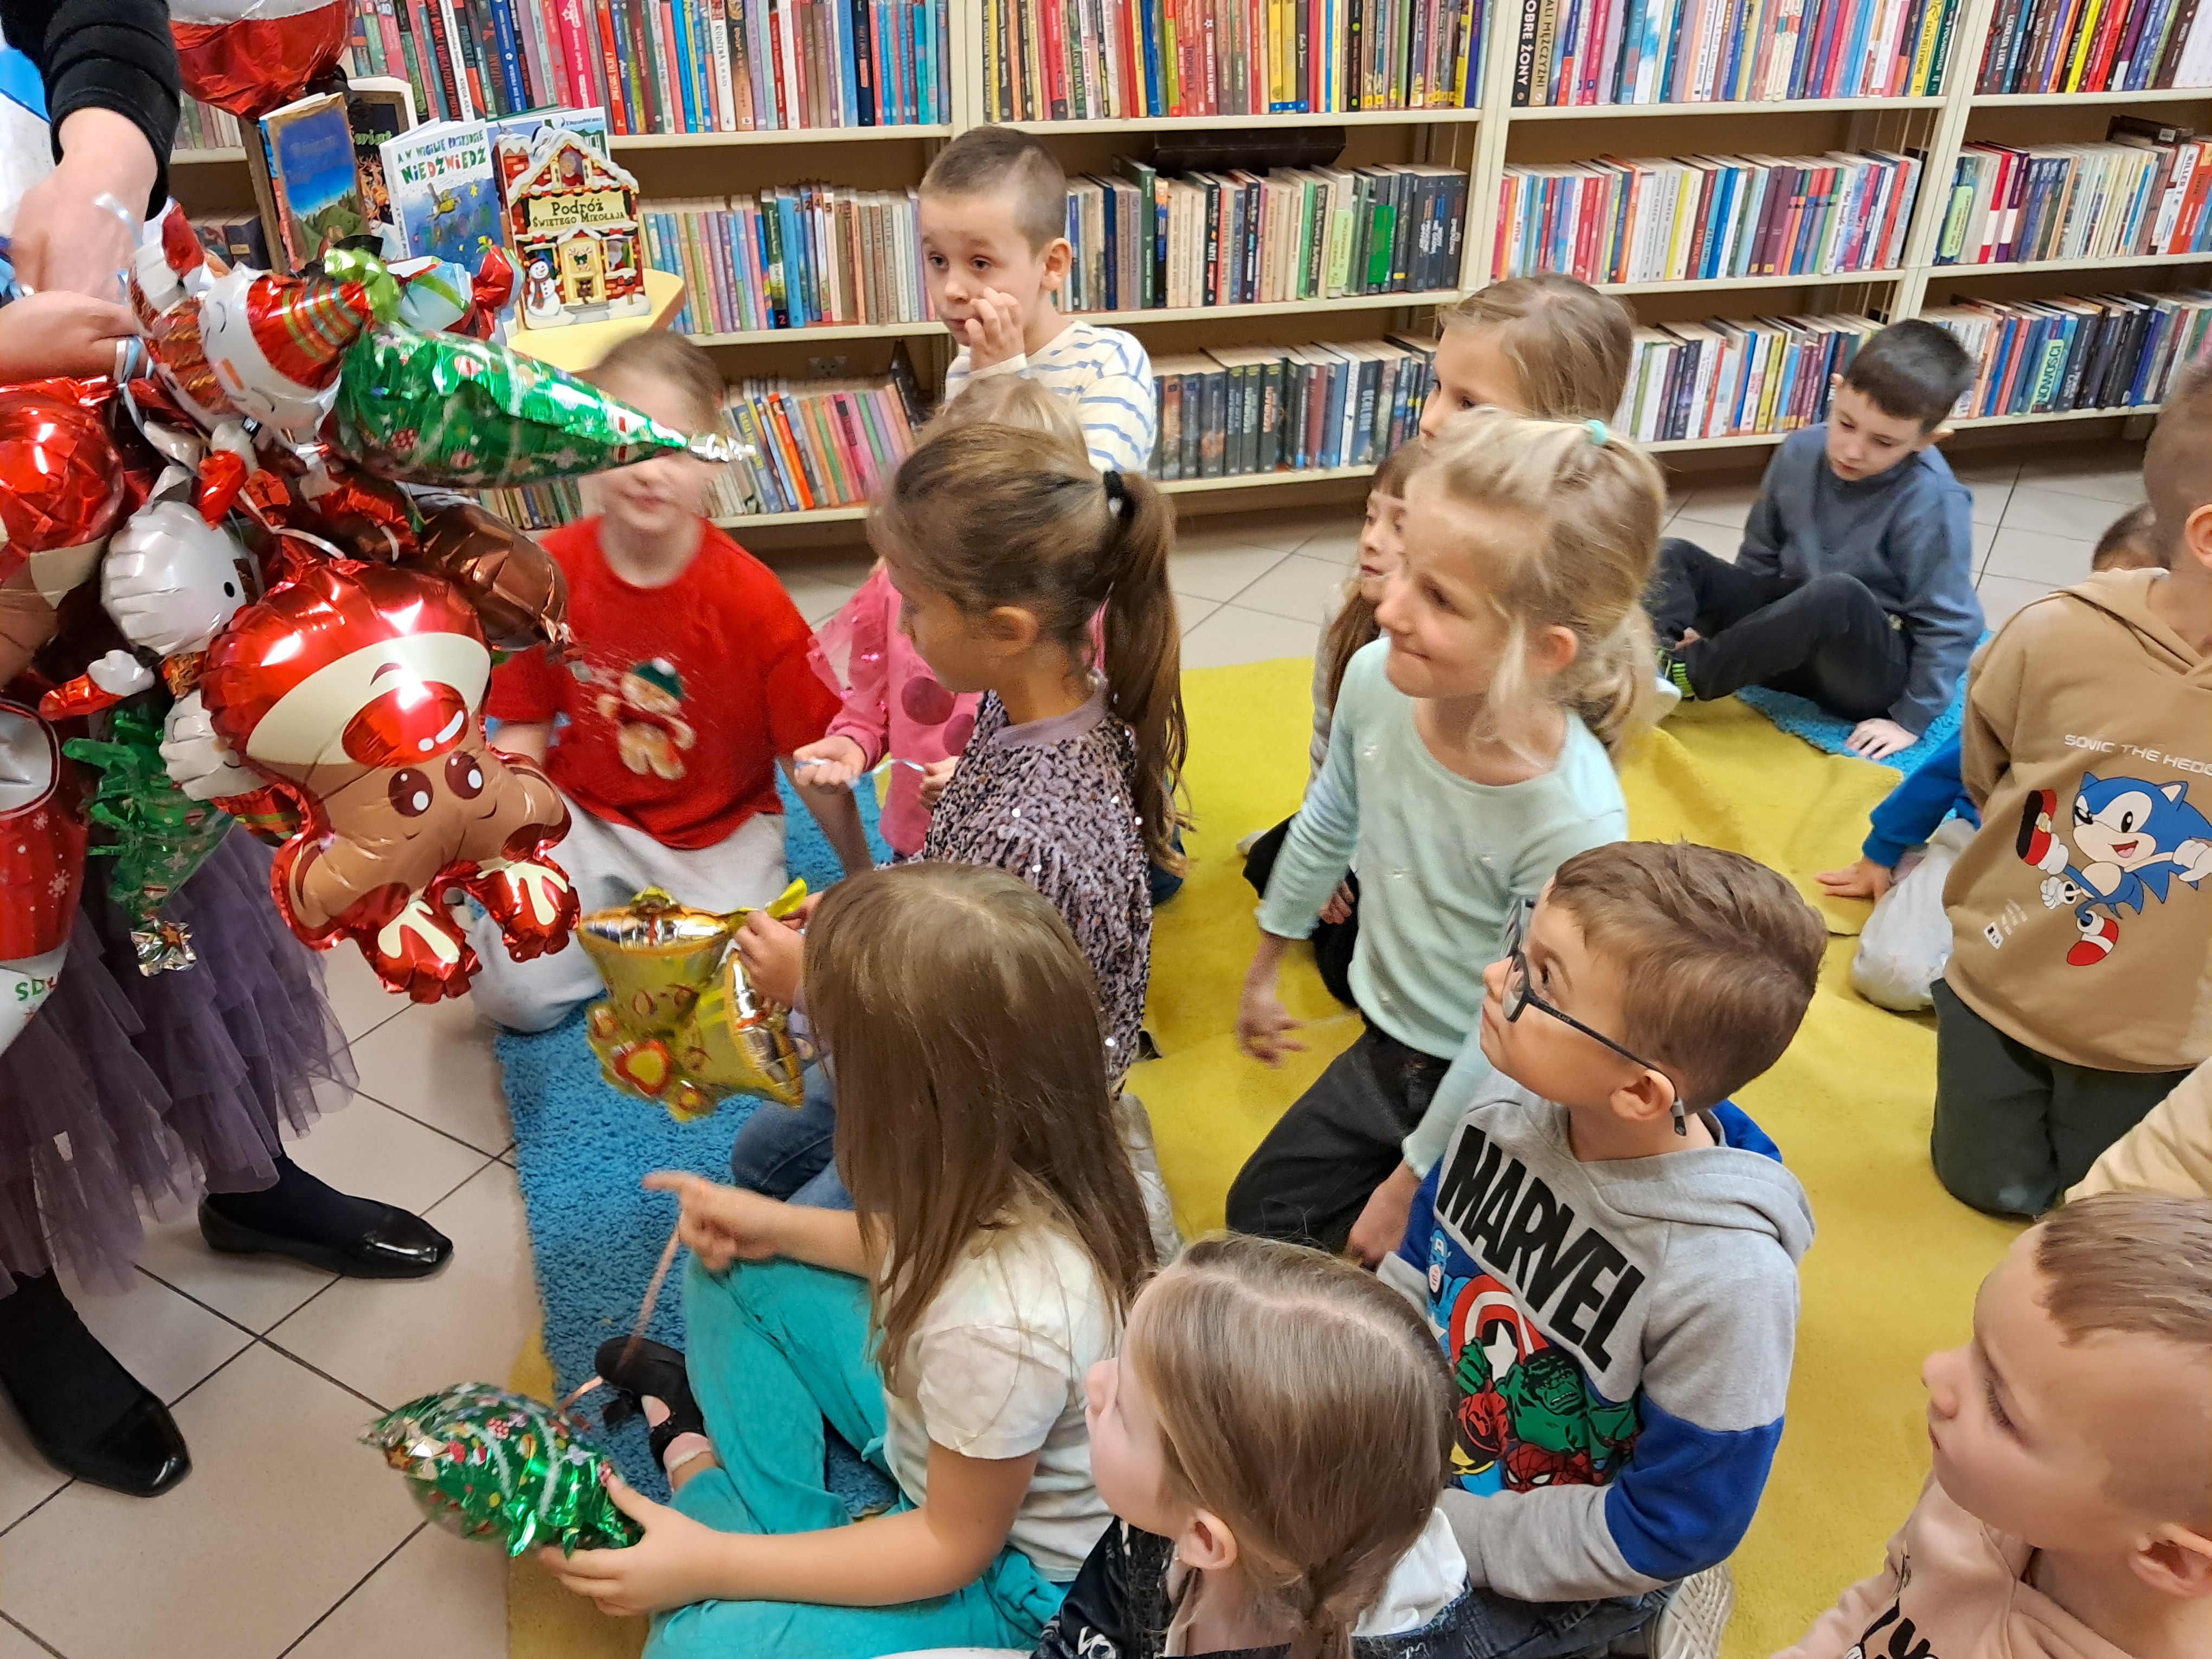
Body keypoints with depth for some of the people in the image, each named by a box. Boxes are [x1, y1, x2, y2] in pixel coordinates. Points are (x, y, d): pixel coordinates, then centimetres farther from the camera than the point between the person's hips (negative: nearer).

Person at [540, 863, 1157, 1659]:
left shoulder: (1001, 1326, -43)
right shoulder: (1008, 1159, -21)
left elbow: (954, 1545, -25)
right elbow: (923, 1251, 5)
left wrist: (712, 1564, -20)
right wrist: (783, 1228, -3)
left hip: (1002, 1567, -7)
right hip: (947, 1430, 7)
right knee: (733, 1270, 3)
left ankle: (705, 1466, 8)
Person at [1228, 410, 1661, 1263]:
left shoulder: (1575, 823, -36)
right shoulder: (1377, 679, -19)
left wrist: (1411, 1180, -11)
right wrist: (1263, 970, 17)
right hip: (1383, 1048, 6)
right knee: (1256, 1217, 20)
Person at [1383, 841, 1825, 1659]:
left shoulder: (1724, 1277, -32)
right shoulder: (1512, 1097, -17)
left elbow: (1673, 1529, -19)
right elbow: (1415, 1269, 1)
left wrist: (1446, 1533, -17)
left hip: (1543, 1570, -5)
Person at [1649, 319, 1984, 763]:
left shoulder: (1932, 503, -21)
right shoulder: (1801, 451, -5)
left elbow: (1949, 626, -17)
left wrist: (1911, 718, -15)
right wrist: (1721, 618, 9)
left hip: (1868, 669, -6)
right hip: (1790, 633, 6)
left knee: (1838, 594, -39)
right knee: (1675, 556, -8)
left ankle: (1683, 674, -26)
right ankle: (1654, 662, -35)